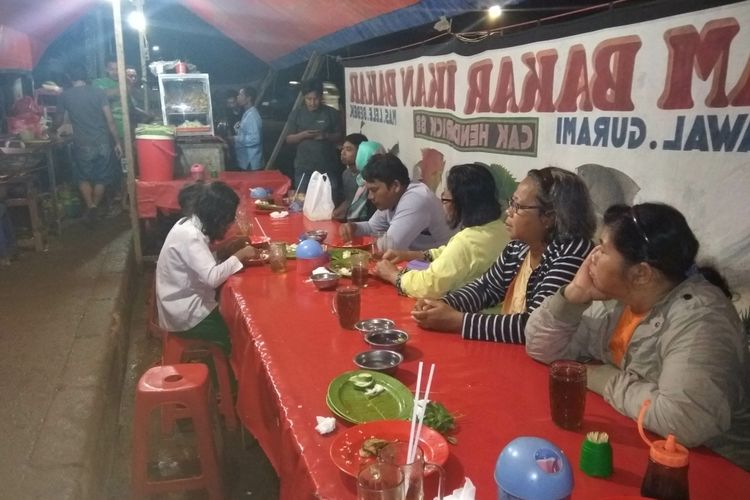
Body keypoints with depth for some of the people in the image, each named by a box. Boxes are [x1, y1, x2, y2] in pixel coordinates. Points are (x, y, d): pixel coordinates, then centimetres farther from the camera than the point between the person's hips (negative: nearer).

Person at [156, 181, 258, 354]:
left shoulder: (190, 224, 0)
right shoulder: (190, 235, -26)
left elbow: (208, 263, 7)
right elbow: (212, 277, -33)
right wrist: (239, 256, -22)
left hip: (187, 301, 8)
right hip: (184, 315, -8)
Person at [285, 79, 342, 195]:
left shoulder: (331, 113, 1)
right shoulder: (297, 114, 5)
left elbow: (339, 136, 4)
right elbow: (289, 139, 6)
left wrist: (326, 136, -16)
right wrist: (302, 135, -13)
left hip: (328, 167, -1)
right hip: (304, 168, 1)